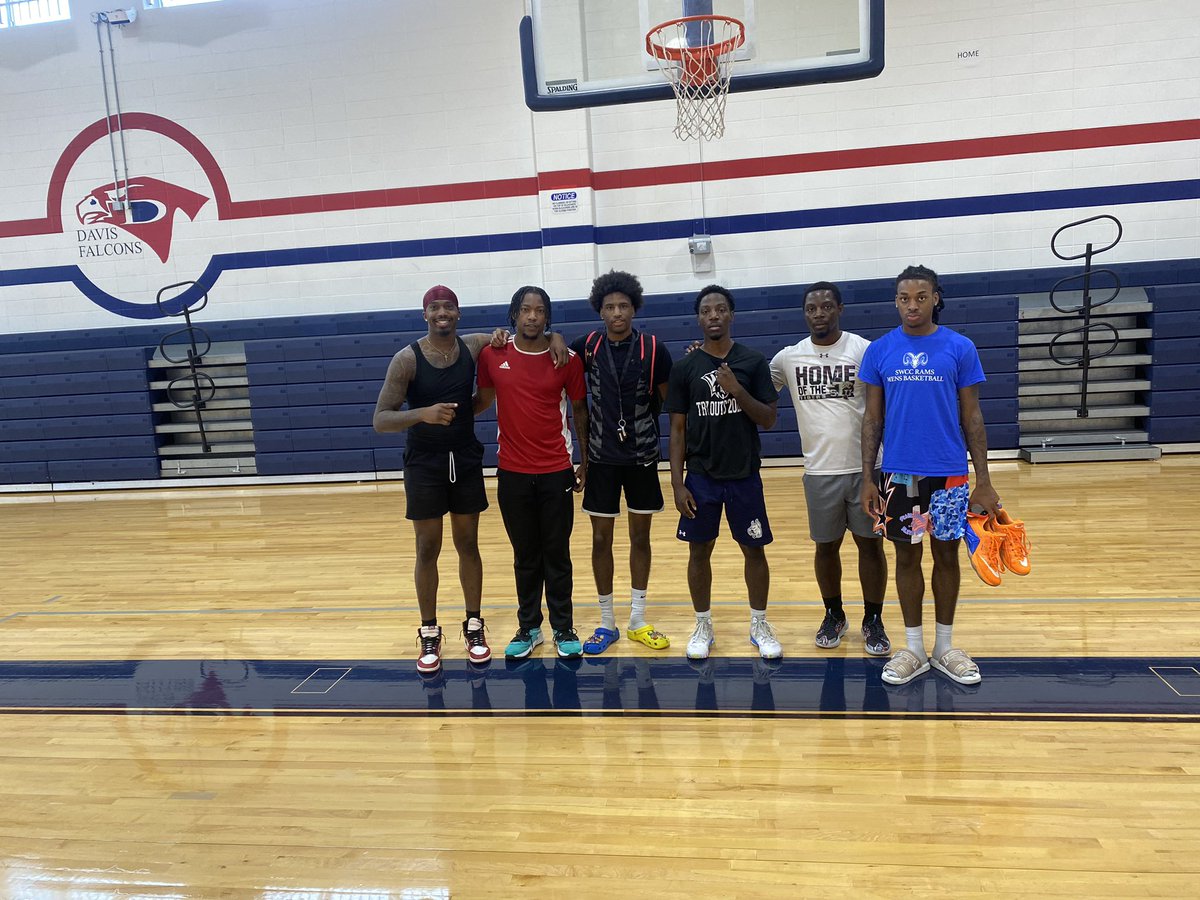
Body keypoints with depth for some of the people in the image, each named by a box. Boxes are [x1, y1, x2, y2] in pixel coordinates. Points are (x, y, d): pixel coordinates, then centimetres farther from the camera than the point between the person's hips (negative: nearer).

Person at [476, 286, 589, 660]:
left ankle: (564, 629, 21)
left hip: (556, 473, -1)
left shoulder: (566, 359, -4)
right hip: (512, 474, 1)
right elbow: (484, 399, 14)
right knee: (525, 556, 12)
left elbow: (580, 408, 5)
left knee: (557, 555, 8)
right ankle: (528, 628, 25)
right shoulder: (492, 355, -2)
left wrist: (586, 460, 6)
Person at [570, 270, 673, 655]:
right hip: (601, 456, 0)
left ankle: (637, 621, 22)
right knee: (601, 539, 5)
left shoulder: (652, 348, -5)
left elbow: (668, 399, 2)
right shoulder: (587, 346, -3)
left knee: (640, 536, 9)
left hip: (642, 455, 0)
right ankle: (606, 623, 19)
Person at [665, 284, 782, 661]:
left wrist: (737, 390, -19)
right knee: (699, 551, 8)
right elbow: (677, 429, 0)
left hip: (745, 475, 0)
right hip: (701, 477, 1)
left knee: (754, 549, 8)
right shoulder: (685, 367, 0)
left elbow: (768, 419, -3)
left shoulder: (753, 361, -1)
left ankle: (759, 625, 26)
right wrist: (677, 483, -5)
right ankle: (703, 627, 25)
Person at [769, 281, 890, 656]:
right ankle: (834, 615, 31)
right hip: (819, 470, 2)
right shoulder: (789, 357, 3)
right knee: (826, 545, 12)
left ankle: (873, 621, 23)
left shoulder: (865, 350, -5)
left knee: (870, 543, 7)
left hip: (865, 467, -2)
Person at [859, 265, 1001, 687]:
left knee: (946, 556, 10)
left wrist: (984, 480, -3)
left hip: (949, 475, 0)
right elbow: (873, 418, 4)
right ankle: (913, 649, 22)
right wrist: (867, 478, -1)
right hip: (898, 475, 1)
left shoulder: (960, 348, -2)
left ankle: (945, 647, 26)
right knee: (907, 557, 9)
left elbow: (971, 417, 1)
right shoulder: (879, 351, 1)